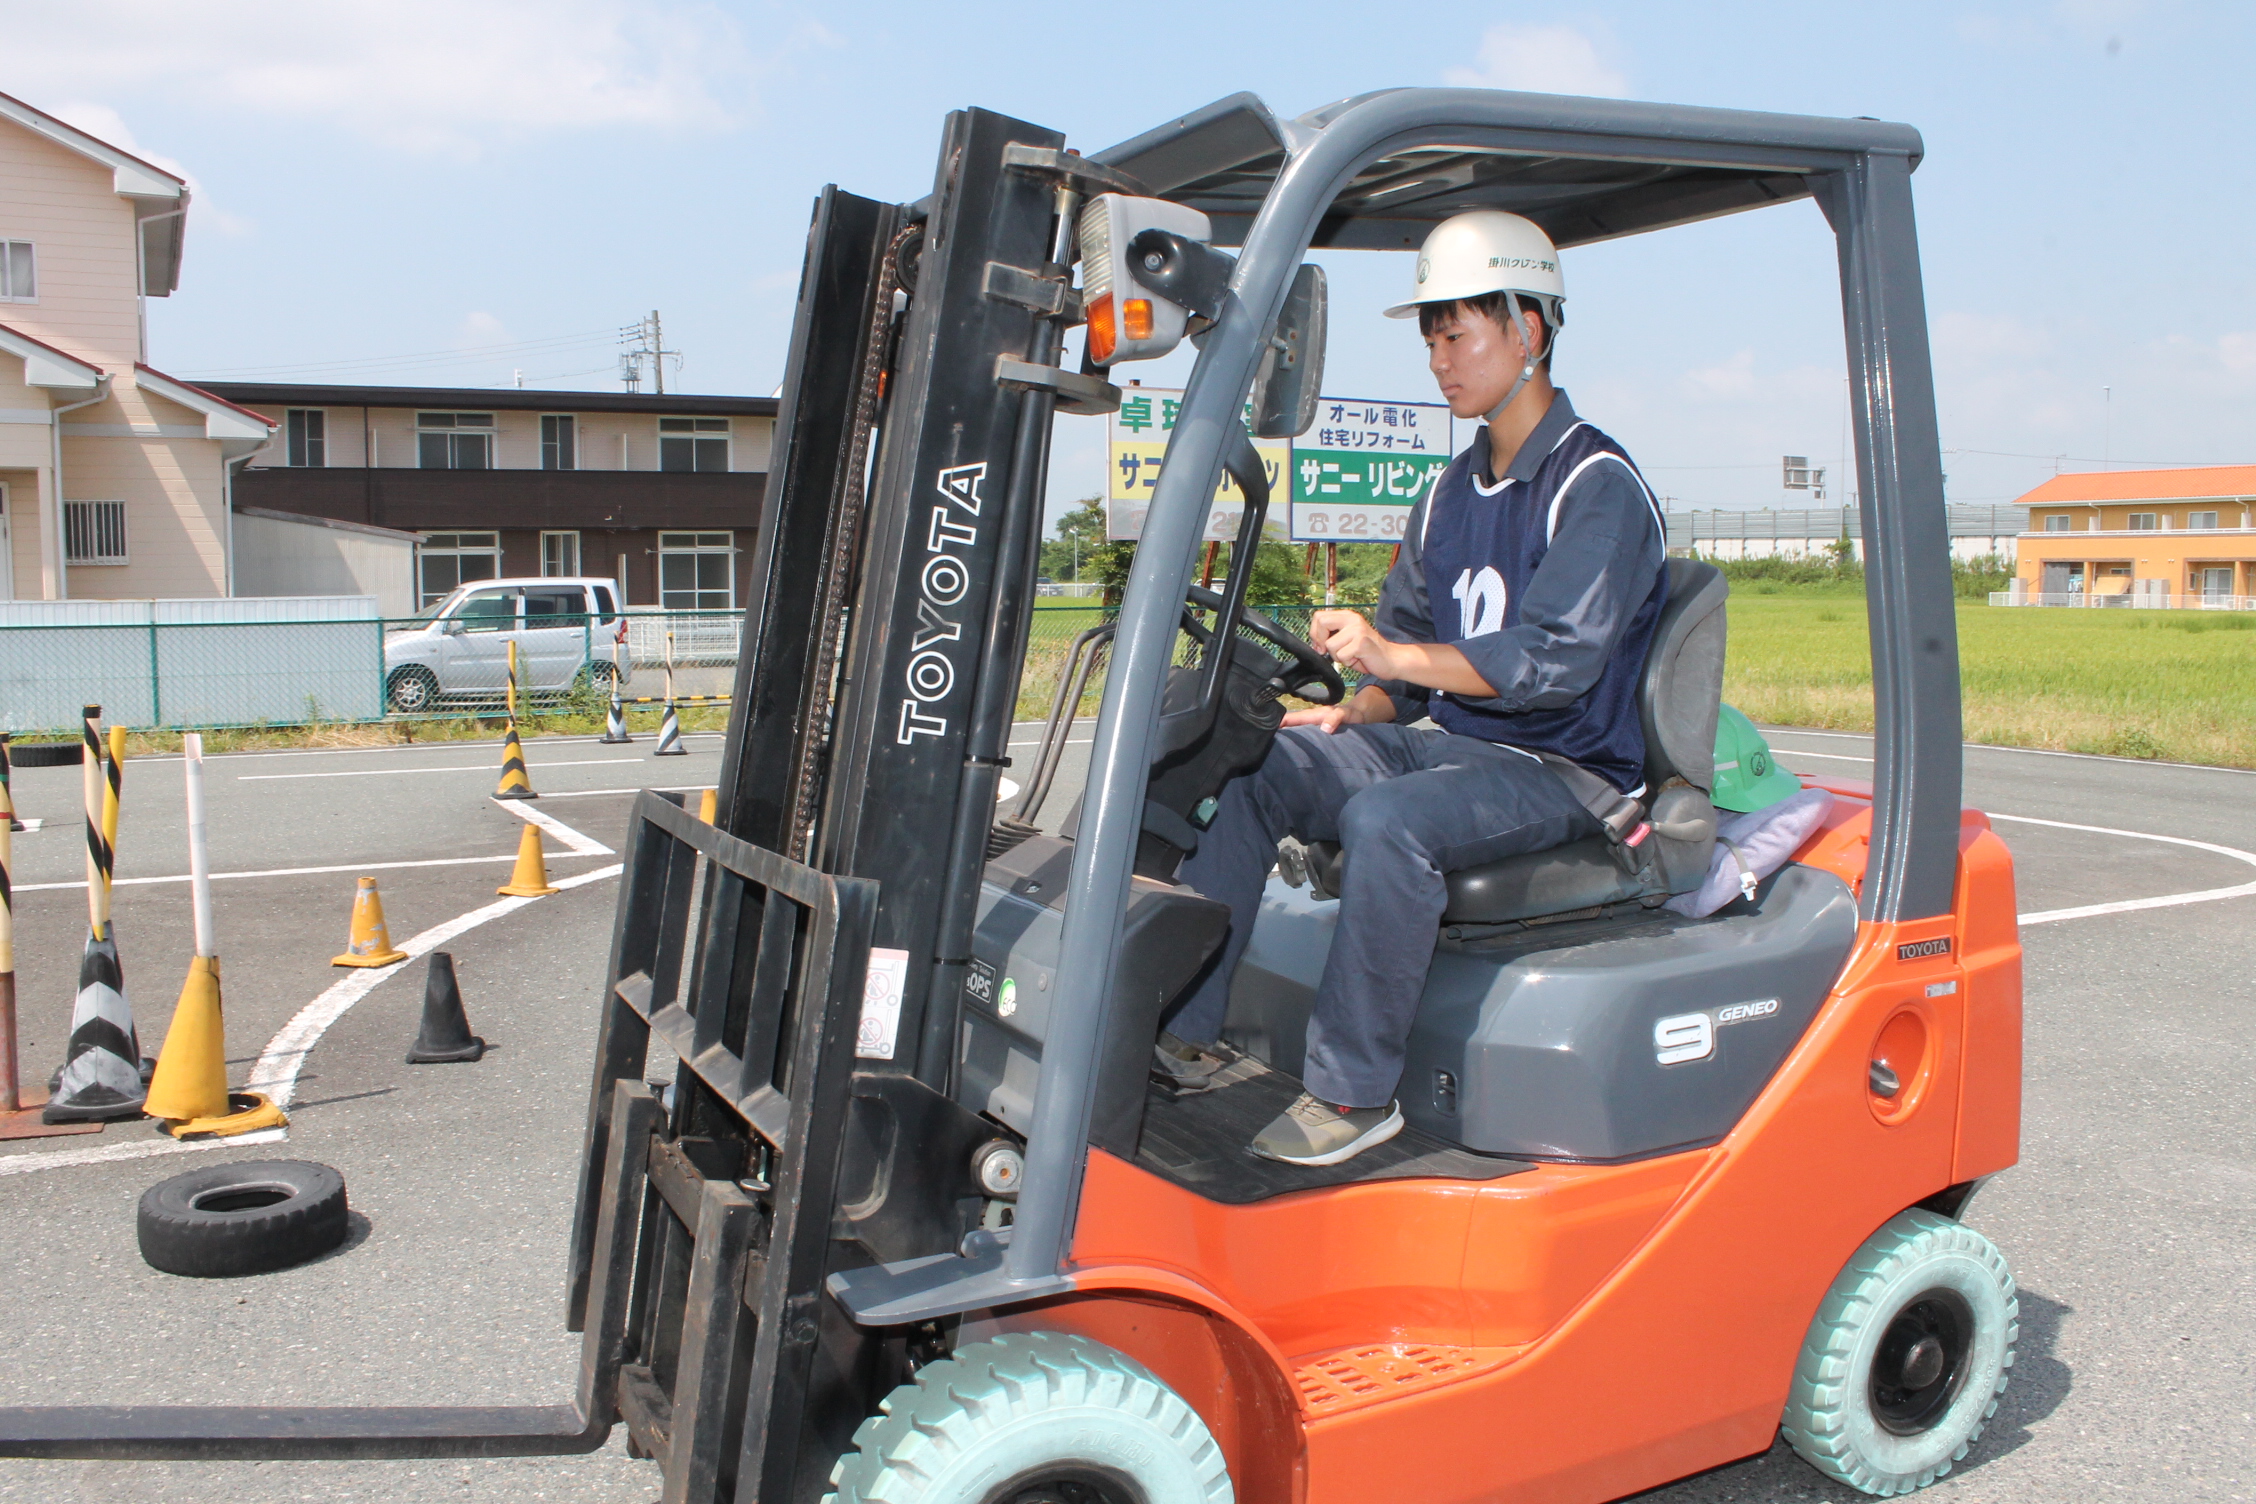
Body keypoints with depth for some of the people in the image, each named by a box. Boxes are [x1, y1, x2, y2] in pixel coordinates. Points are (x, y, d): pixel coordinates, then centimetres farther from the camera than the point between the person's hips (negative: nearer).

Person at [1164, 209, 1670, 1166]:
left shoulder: (1597, 487, -10)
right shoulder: (1453, 493, 15)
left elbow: (1555, 662, -23)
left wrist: (1392, 656, -32)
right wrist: (1351, 714, -2)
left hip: (1561, 771, -8)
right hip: (1448, 743, 8)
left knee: (1388, 821, -36)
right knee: (1248, 766, -11)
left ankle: (1355, 1091, -23)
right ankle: (1183, 1028, -11)